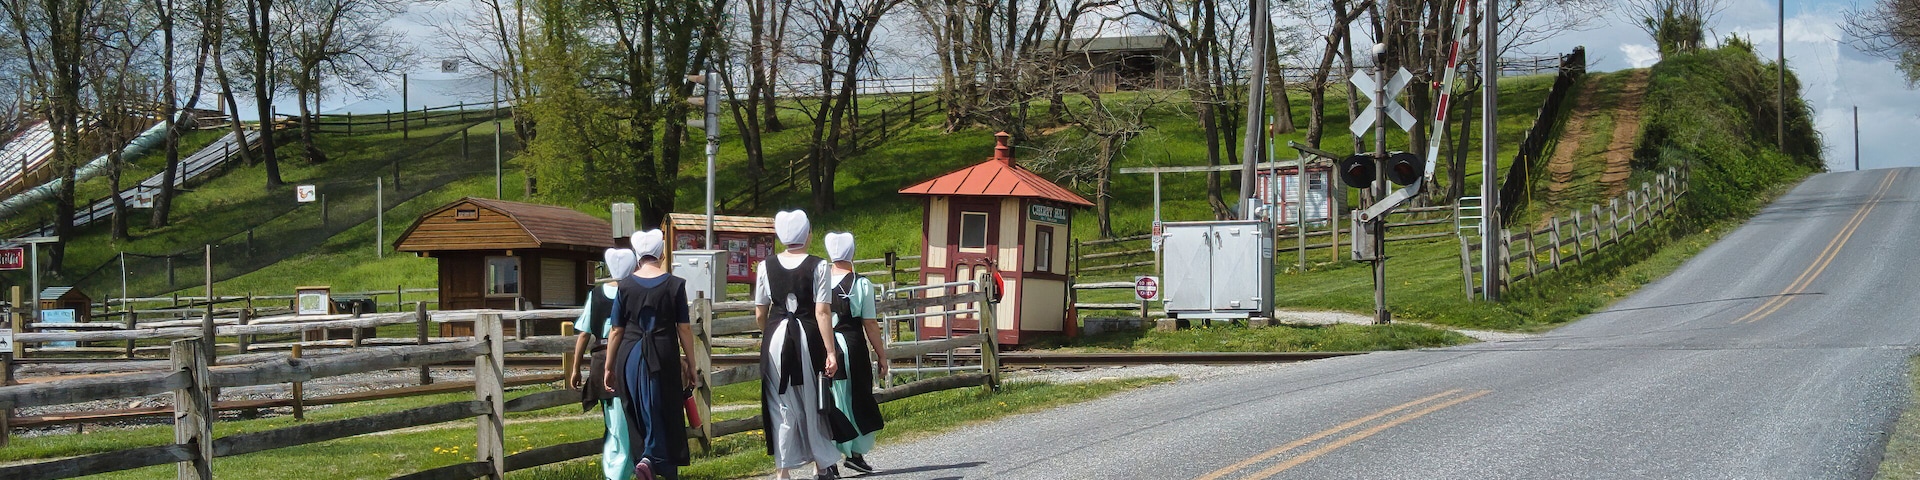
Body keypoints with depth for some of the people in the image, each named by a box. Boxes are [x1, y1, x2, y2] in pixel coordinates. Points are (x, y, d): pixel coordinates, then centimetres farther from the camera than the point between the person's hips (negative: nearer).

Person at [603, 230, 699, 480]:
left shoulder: (625, 286, 2)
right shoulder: (674, 285, -2)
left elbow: (616, 331, 3)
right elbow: (684, 329, -1)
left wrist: (609, 368, 11)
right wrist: (690, 363, 9)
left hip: (630, 357, 2)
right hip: (663, 356, -2)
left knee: (638, 417, 14)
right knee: (663, 415, 5)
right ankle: (651, 459, -15)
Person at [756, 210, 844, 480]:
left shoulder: (766, 267, 1)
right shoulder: (818, 266, -6)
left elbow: (759, 315, 5)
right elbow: (822, 312, -11)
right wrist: (830, 351, -9)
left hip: (775, 339, 2)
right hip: (808, 338, -1)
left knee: (781, 406, 8)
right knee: (812, 402, 12)